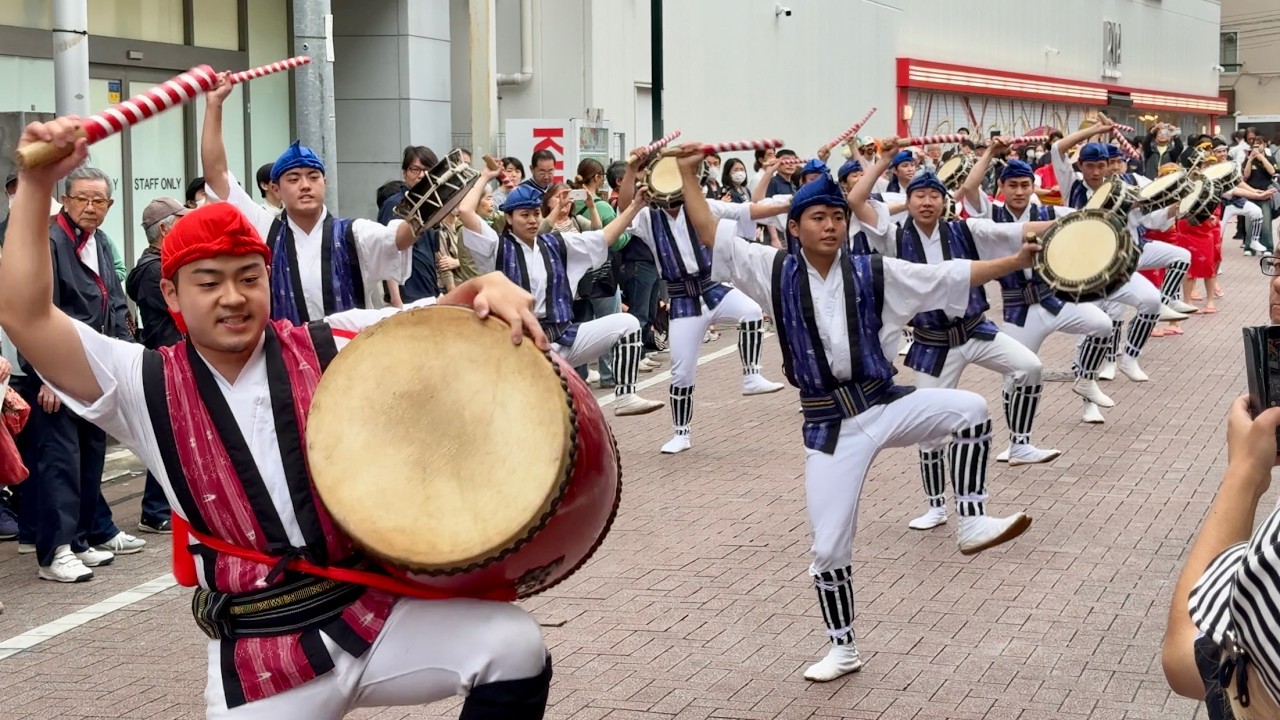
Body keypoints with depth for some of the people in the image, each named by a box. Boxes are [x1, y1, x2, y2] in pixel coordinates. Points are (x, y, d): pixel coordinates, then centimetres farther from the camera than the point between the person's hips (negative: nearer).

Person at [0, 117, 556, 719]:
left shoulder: (336, 346, 3)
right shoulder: (146, 387, 2)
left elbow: (446, 312, 5)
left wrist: (492, 287, -18)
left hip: (377, 610, 0)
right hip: (258, 655, 0)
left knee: (515, 648, -20)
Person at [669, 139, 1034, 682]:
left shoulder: (874, 273, 0)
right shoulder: (776, 271, -1)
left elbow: (953, 276, 1)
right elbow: (712, 236, -2)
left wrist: (1018, 261, -6)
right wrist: (688, 176, -8)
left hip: (886, 404, 1)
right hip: (828, 424, -1)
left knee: (970, 409, -26)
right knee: (829, 547, 3)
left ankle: (971, 523, -14)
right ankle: (842, 649, 24)